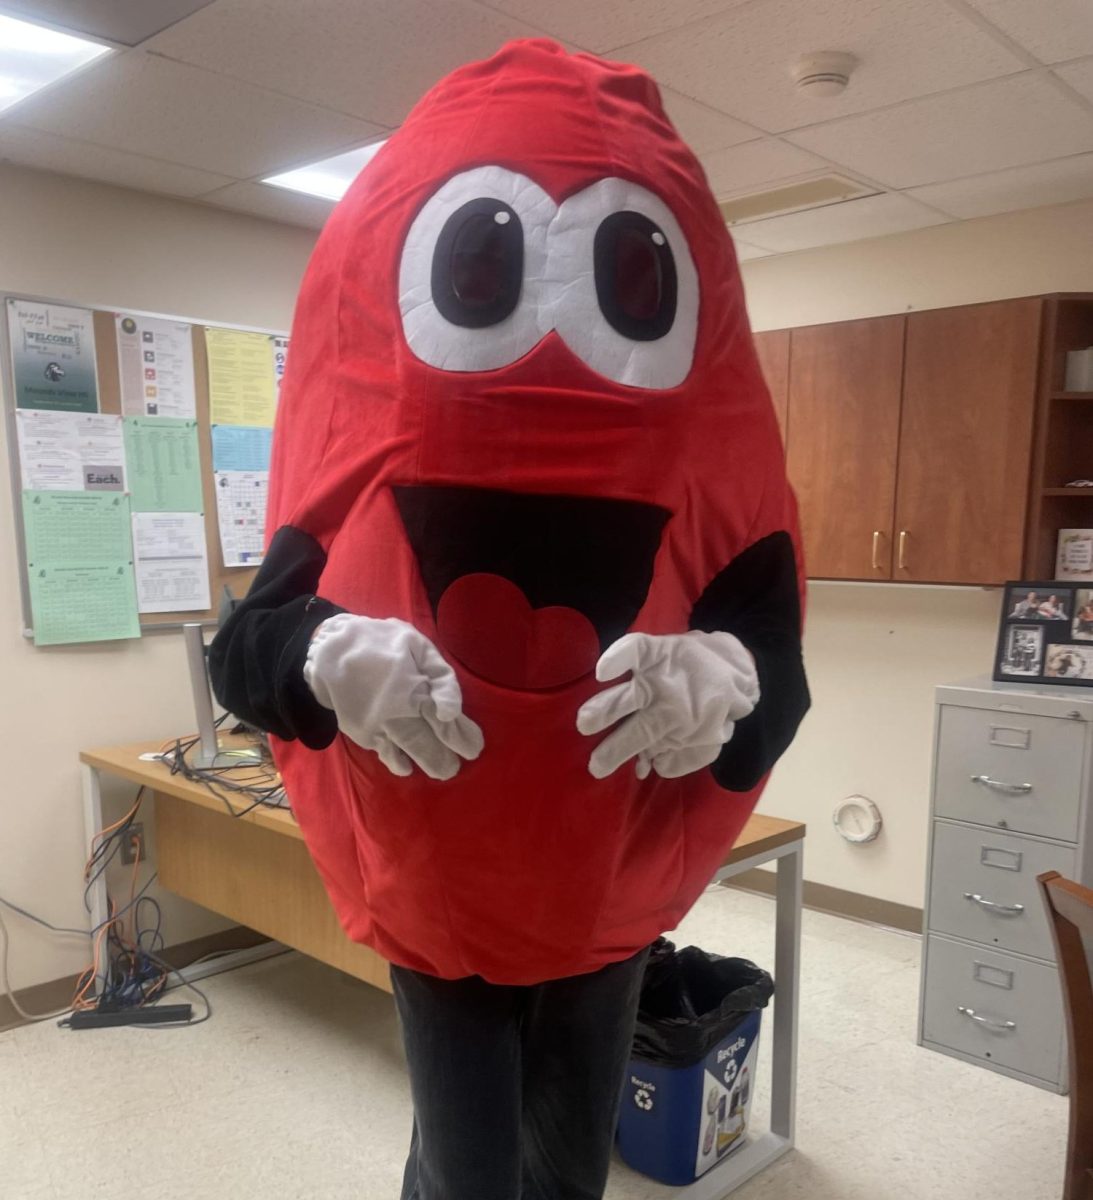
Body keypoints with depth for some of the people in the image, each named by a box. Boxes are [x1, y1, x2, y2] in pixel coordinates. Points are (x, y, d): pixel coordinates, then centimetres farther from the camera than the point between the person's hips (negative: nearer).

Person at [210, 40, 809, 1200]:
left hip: (603, 917, 2)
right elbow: (239, 652, -22)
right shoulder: (372, 484, -18)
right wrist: (325, 655, -45)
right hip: (434, 912, -2)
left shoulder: (700, 502, -16)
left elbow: (777, 676, -21)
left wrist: (729, 678, -45)